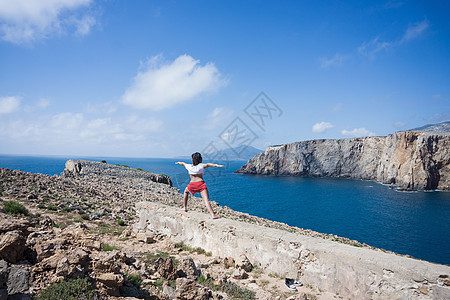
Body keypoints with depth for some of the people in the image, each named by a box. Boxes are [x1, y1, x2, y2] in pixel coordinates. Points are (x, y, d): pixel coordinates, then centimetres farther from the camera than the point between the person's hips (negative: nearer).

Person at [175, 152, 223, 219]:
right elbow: (208, 164, -20)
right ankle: (213, 215, -28)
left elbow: (183, 163, 34)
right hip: (201, 183, -3)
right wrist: (216, 165, -35)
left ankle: (185, 208, 39)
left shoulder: (189, 166, 12)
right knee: (206, 200, -12)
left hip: (191, 184, 3)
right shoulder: (201, 166, 2)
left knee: (186, 191, 36)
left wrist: (178, 162, 56)